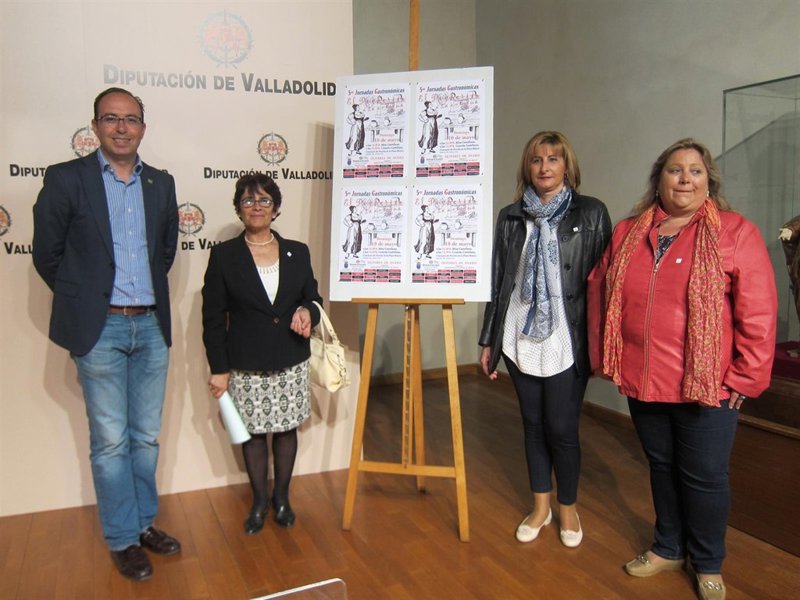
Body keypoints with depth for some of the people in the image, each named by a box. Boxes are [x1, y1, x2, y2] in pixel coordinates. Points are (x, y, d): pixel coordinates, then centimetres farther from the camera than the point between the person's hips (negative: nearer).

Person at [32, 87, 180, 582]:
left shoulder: (162, 183, 7)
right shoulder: (66, 179, -5)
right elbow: (47, 253, 1)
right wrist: (83, 299, 7)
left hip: (151, 325, 4)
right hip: (100, 328, -4)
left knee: (146, 436, 13)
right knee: (111, 441, 4)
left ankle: (144, 521, 30)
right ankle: (123, 538, 19)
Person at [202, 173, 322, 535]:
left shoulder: (297, 253, 4)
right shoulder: (223, 256, -3)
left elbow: (313, 298, 13)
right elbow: (213, 317, -3)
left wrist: (307, 312, -12)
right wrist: (219, 369, -6)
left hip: (291, 362, 2)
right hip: (246, 365, -2)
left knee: (287, 428, 12)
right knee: (253, 432, 10)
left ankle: (282, 497, 32)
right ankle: (259, 500, 30)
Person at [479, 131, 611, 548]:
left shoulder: (591, 213, 0)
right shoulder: (511, 217, 8)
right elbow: (498, 280, 9)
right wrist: (489, 340, 9)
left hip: (567, 341, -3)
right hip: (520, 340, 3)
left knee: (562, 427, 2)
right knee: (533, 423, 13)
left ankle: (568, 507, 27)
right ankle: (541, 506, 31)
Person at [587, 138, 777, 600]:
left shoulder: (736, 233, -7)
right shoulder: (627, 234, 6)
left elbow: (759, 315, -9)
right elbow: (600, 293, 13)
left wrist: (744, 380, -10)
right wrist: (604, 358, 9)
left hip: (707, 386, -4)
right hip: (643, 383, 4)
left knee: (704, 476, 8)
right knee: (662, 466, 19)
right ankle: (668, 548, 40)